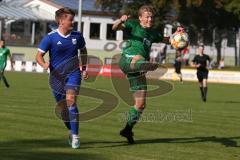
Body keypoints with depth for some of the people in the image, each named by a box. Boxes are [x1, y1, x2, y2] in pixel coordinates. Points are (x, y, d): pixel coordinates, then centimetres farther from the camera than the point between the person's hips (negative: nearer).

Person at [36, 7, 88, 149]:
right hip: (57, 76, 0)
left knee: (71, 101, -22)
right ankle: (71, 131, 34)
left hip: (73, 73, 0)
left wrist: (84, 67, 13)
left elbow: (83, 50, 18)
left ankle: (75, 136, -19)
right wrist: (44, 64, -31)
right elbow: (39, 55, -10)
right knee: (63, 107, 8)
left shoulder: (77, 36, -2)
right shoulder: (50, 37, -11)